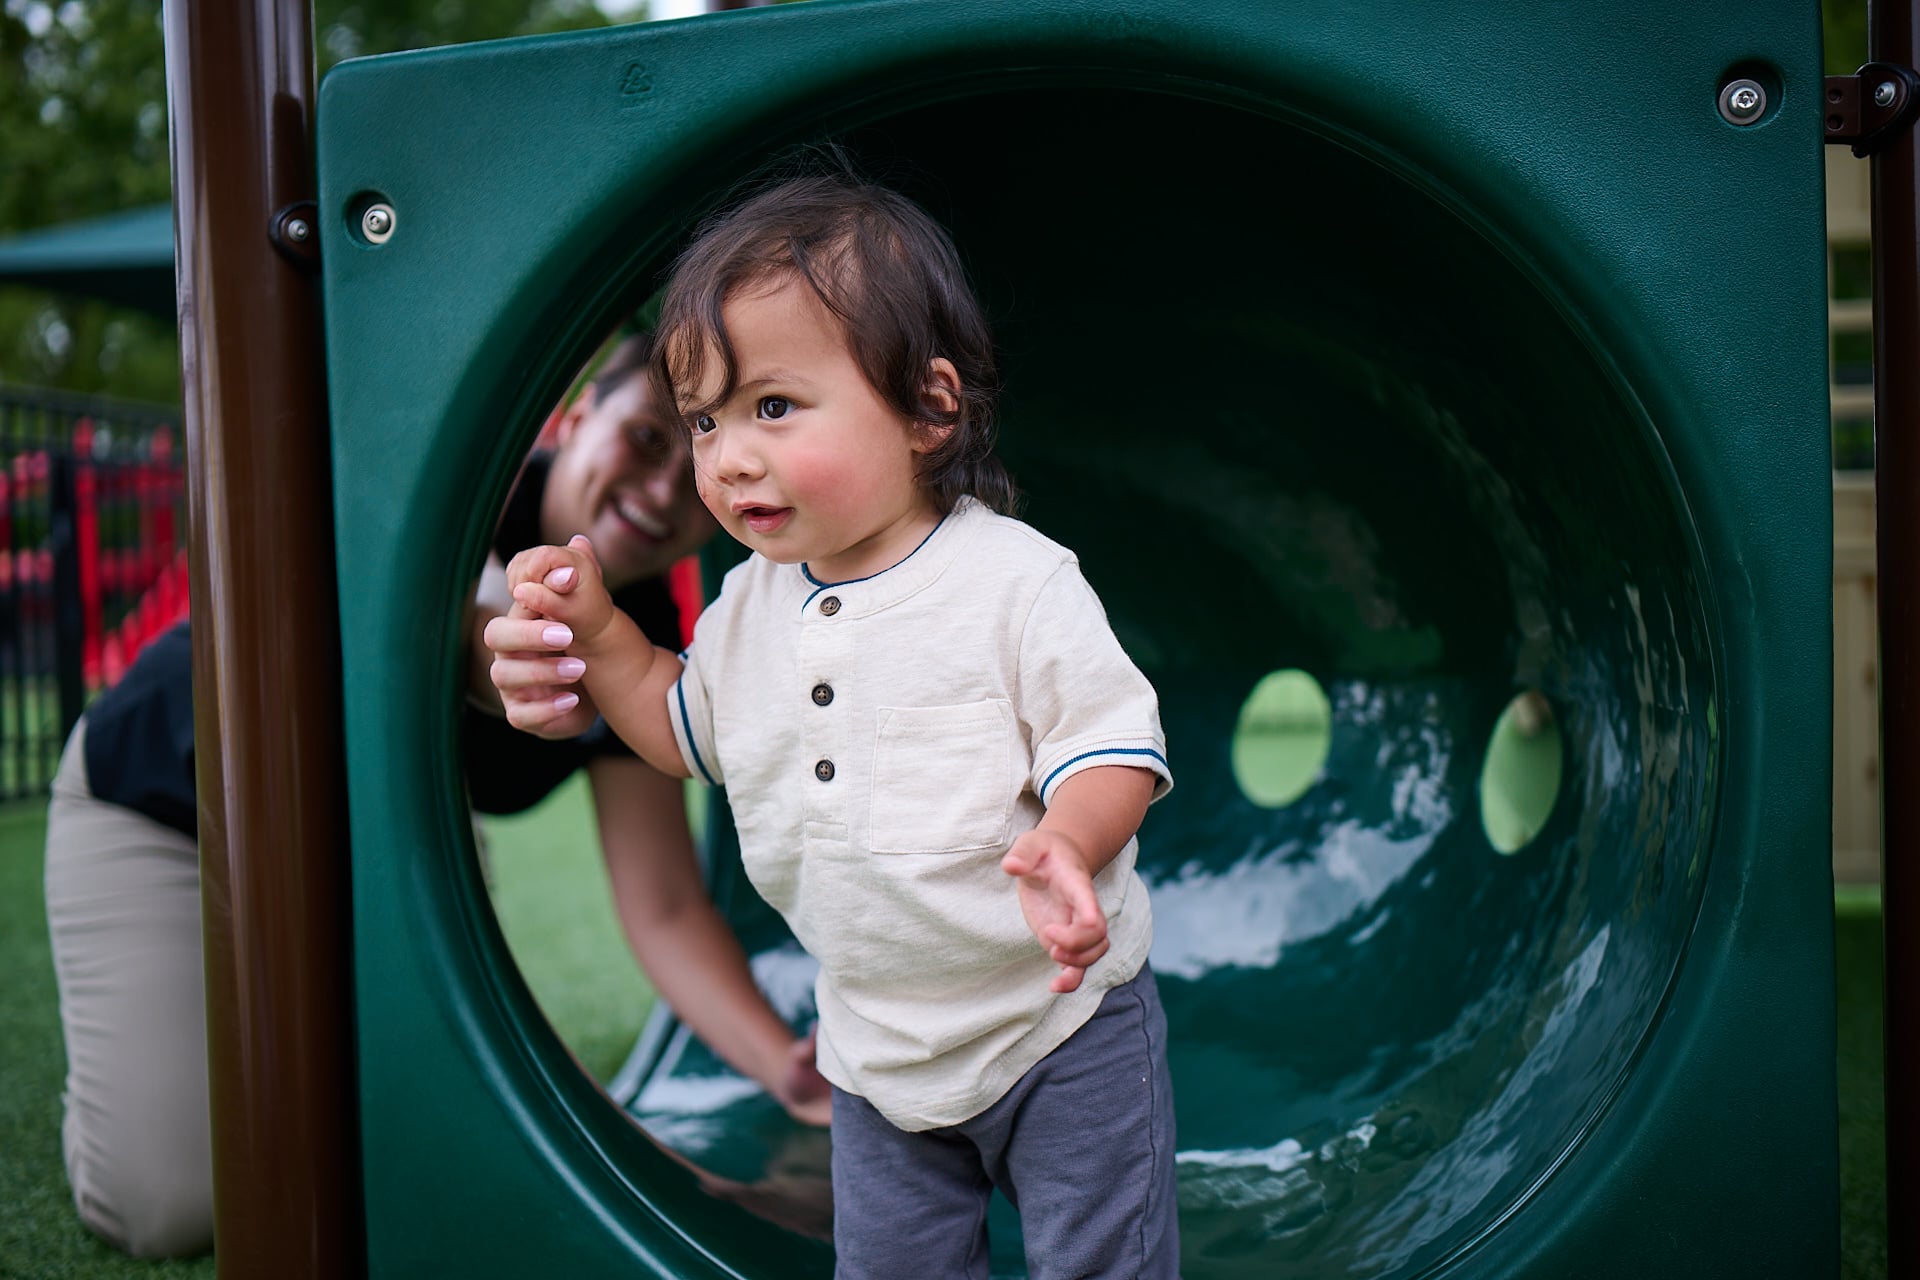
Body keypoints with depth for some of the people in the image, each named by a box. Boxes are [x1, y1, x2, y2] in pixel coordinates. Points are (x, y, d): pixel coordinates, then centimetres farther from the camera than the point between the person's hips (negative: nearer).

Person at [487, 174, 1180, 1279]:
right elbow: (692, 729, 15)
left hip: (1061, 1029, -5)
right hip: (880, 1048, 6)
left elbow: (1112, 745, -20)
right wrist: (598, 637, -1)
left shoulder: (1016, 581, -20)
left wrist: (1064, 841, -41)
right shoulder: (753, 600, 0)